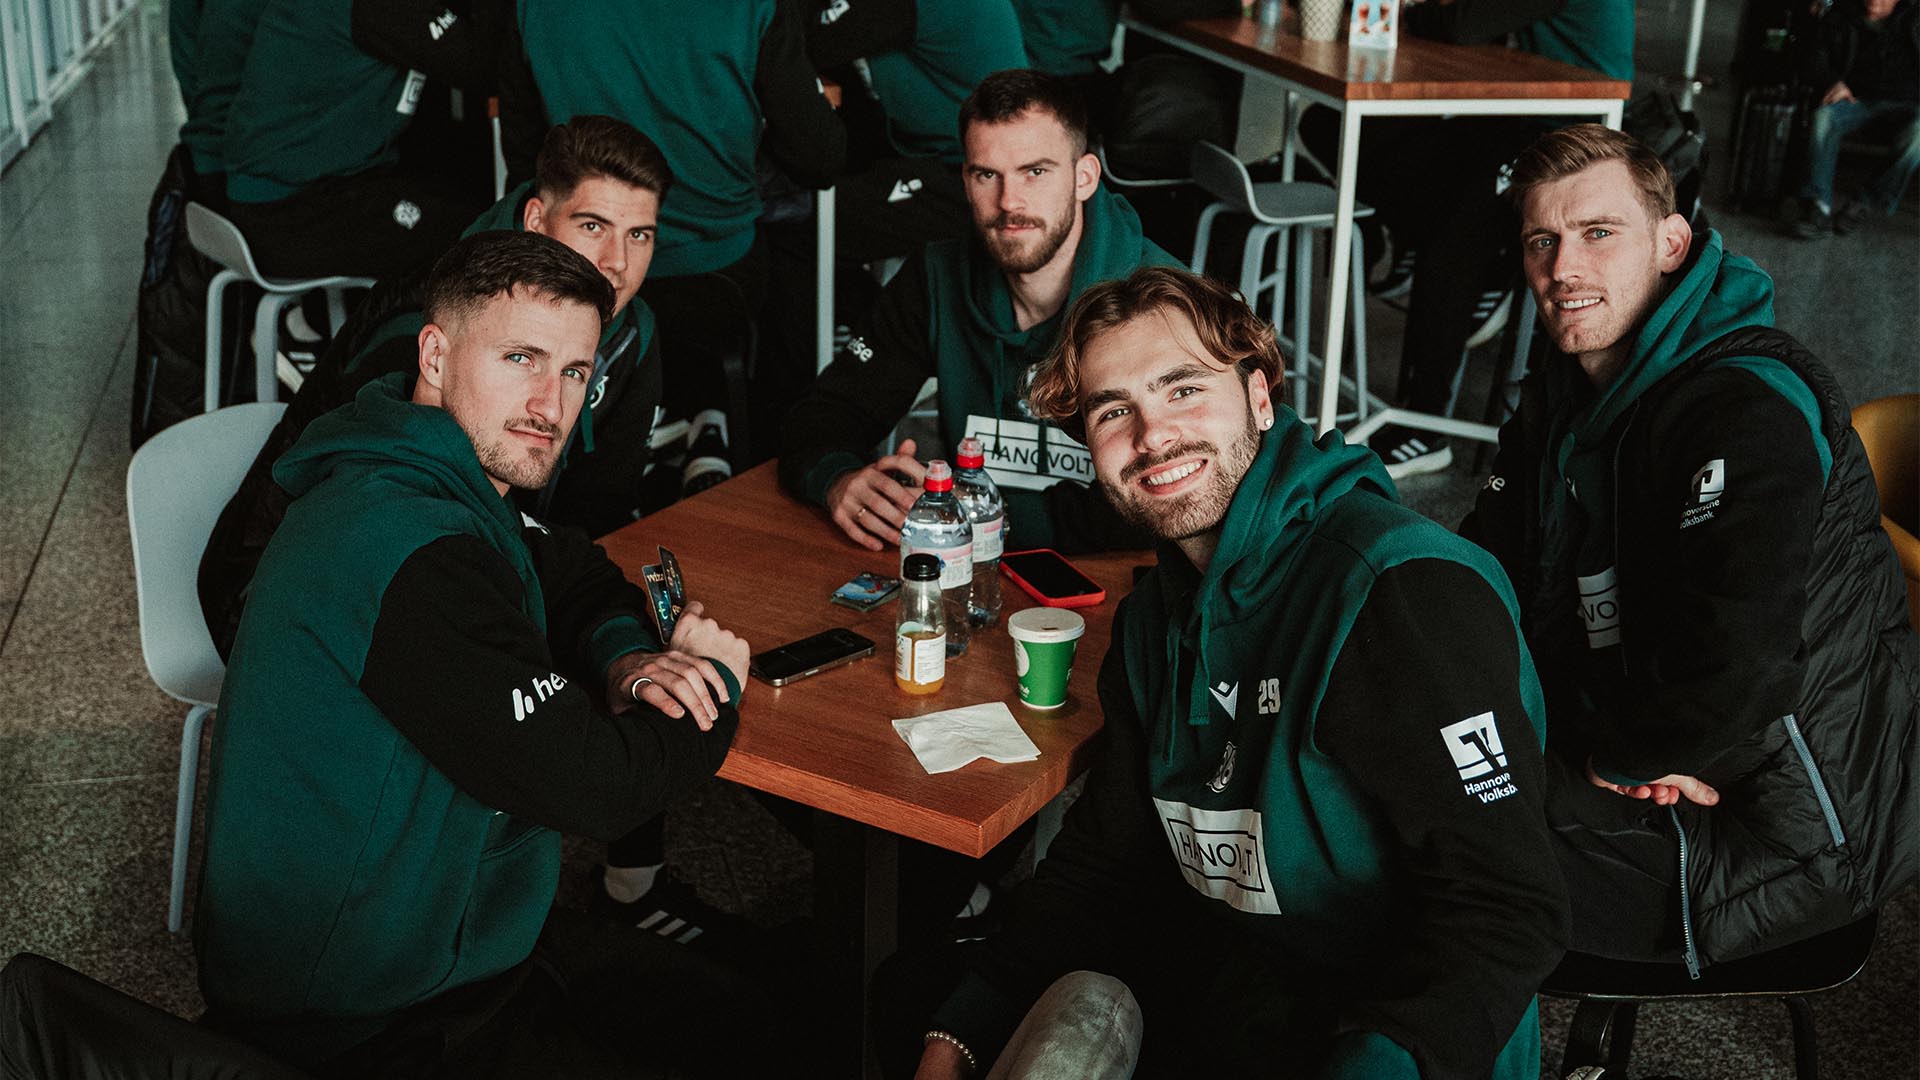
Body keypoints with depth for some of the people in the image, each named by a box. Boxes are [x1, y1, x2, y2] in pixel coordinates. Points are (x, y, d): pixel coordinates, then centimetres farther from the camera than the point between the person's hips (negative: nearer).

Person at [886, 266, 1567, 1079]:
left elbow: (1504, 907, -26)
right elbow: (1107, 853, 11)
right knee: (915, 998, 12)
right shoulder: (1157, 614, 7)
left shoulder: (1405, 593, -23)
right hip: (1207, 995, 8)